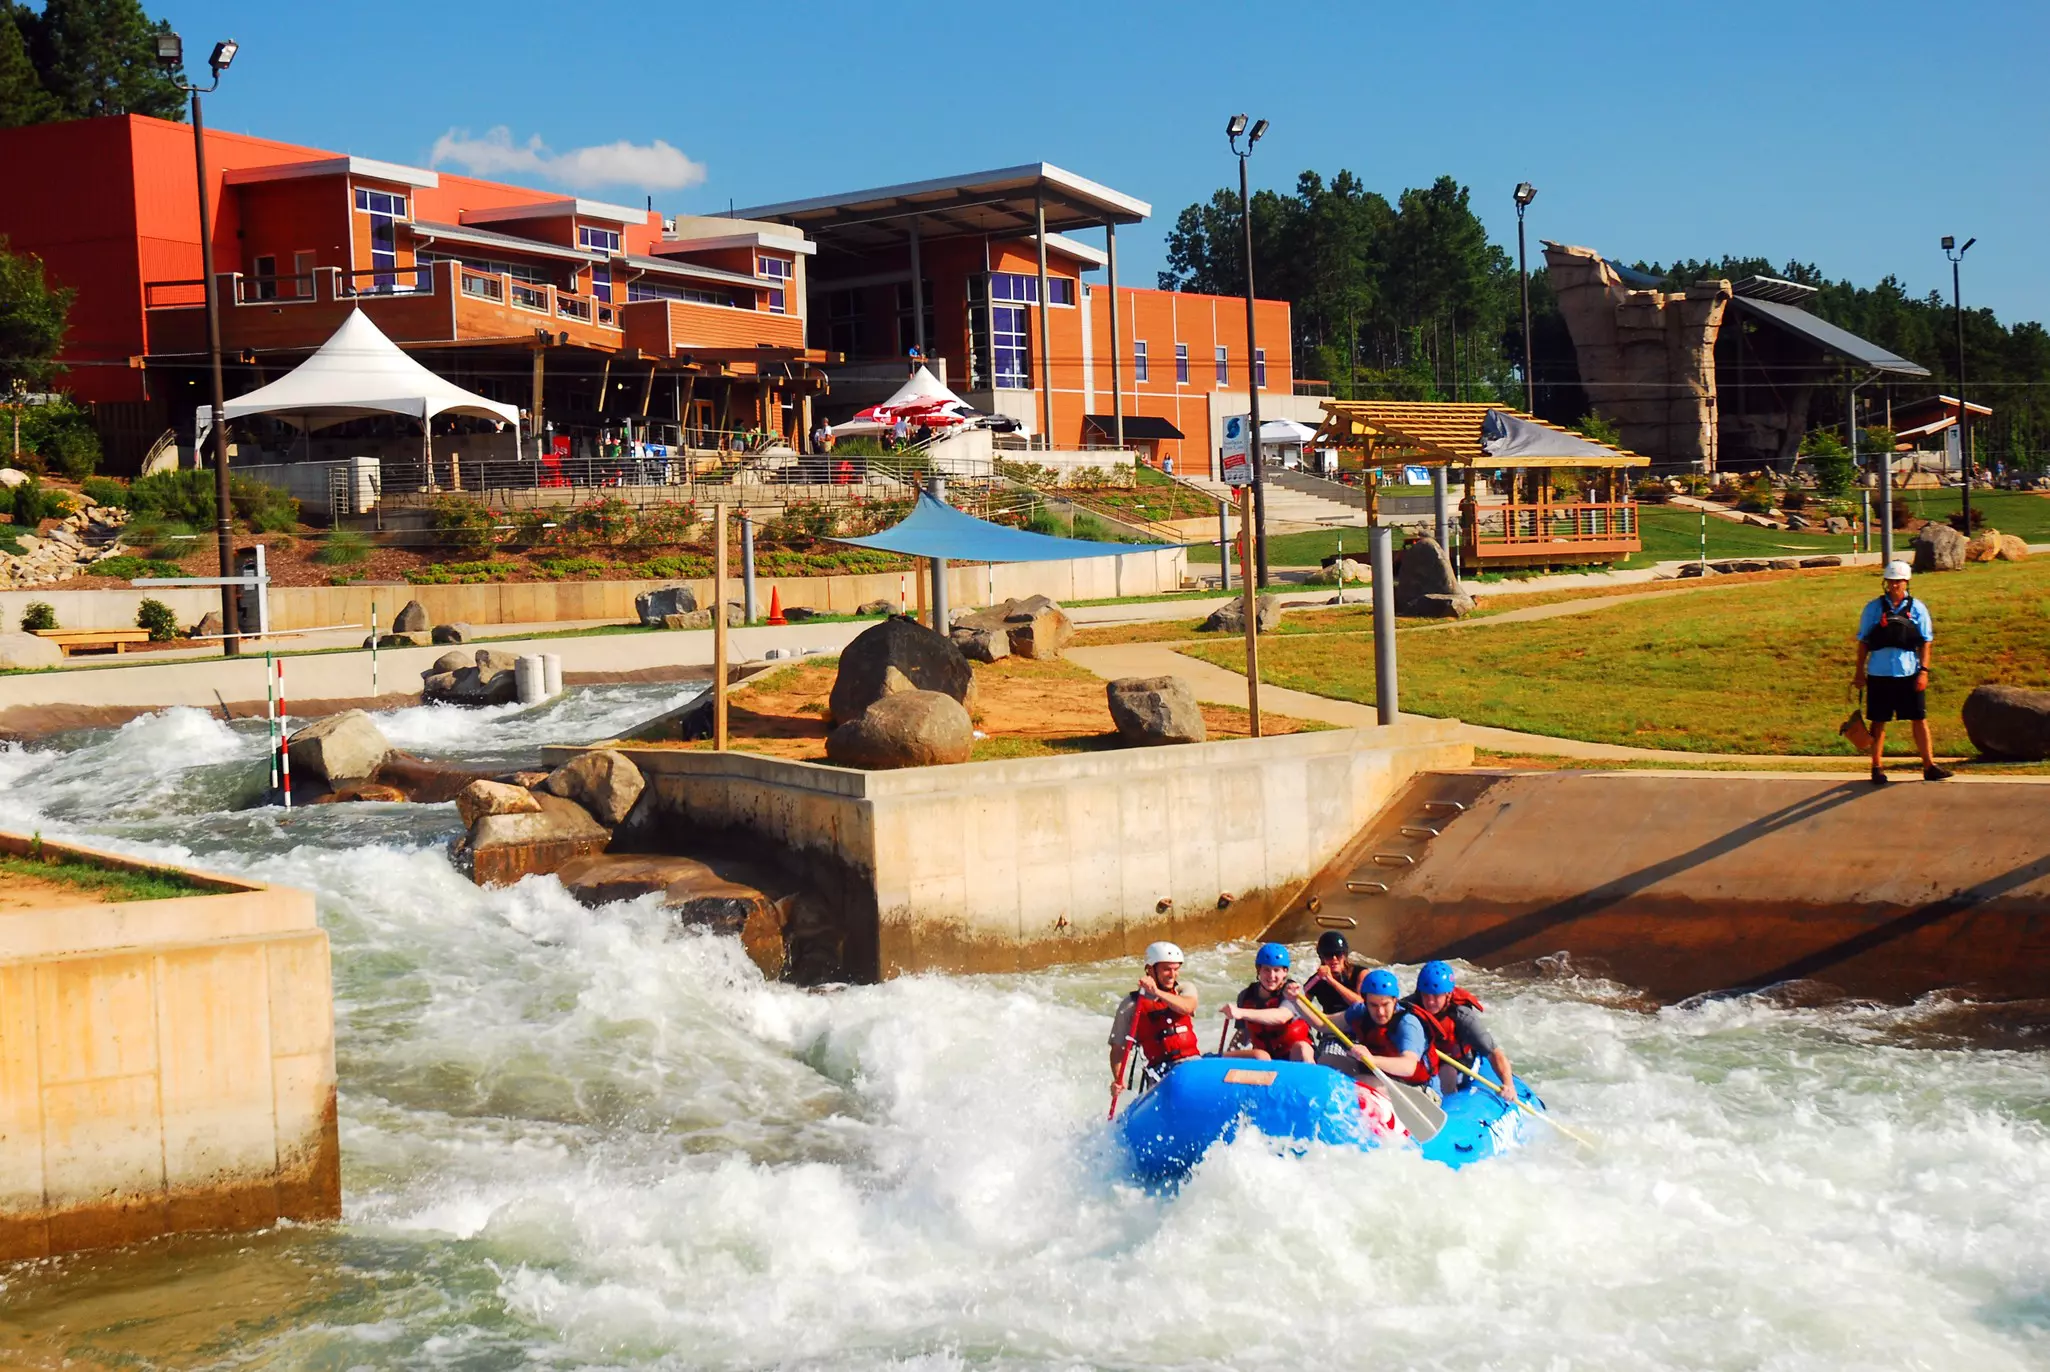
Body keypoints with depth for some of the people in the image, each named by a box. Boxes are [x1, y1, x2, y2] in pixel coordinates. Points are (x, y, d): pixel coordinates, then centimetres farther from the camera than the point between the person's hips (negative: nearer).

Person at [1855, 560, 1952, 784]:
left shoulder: (1917, 608, 2)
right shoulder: (1873, 608, 2)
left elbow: (1925, 642, 3)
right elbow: (1863, 641, 6)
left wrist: (1924, 671, -5)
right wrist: (1859, 671, 5)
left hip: (1909, 673, 0)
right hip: (1879, 673, 0)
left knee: (1919, 719, 4)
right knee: (1878, 722, 7)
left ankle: (1929, 765, 11)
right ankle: (1877, 767, 18)